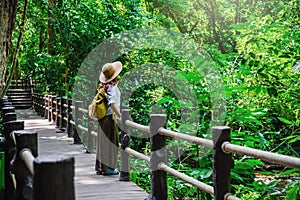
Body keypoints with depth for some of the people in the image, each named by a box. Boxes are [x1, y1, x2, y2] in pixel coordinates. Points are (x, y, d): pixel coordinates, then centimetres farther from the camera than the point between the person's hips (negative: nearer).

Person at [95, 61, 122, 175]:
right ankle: (108, 168, 4)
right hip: (110, 117, -8)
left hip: (102, 118, 8)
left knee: (102, 142, 14)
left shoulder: (103, 86, 7)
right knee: (110, 142, 0)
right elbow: (112, 103, -24)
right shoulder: (113, 87, -16)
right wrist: (120, 116, -22)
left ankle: (100, 167, 21)